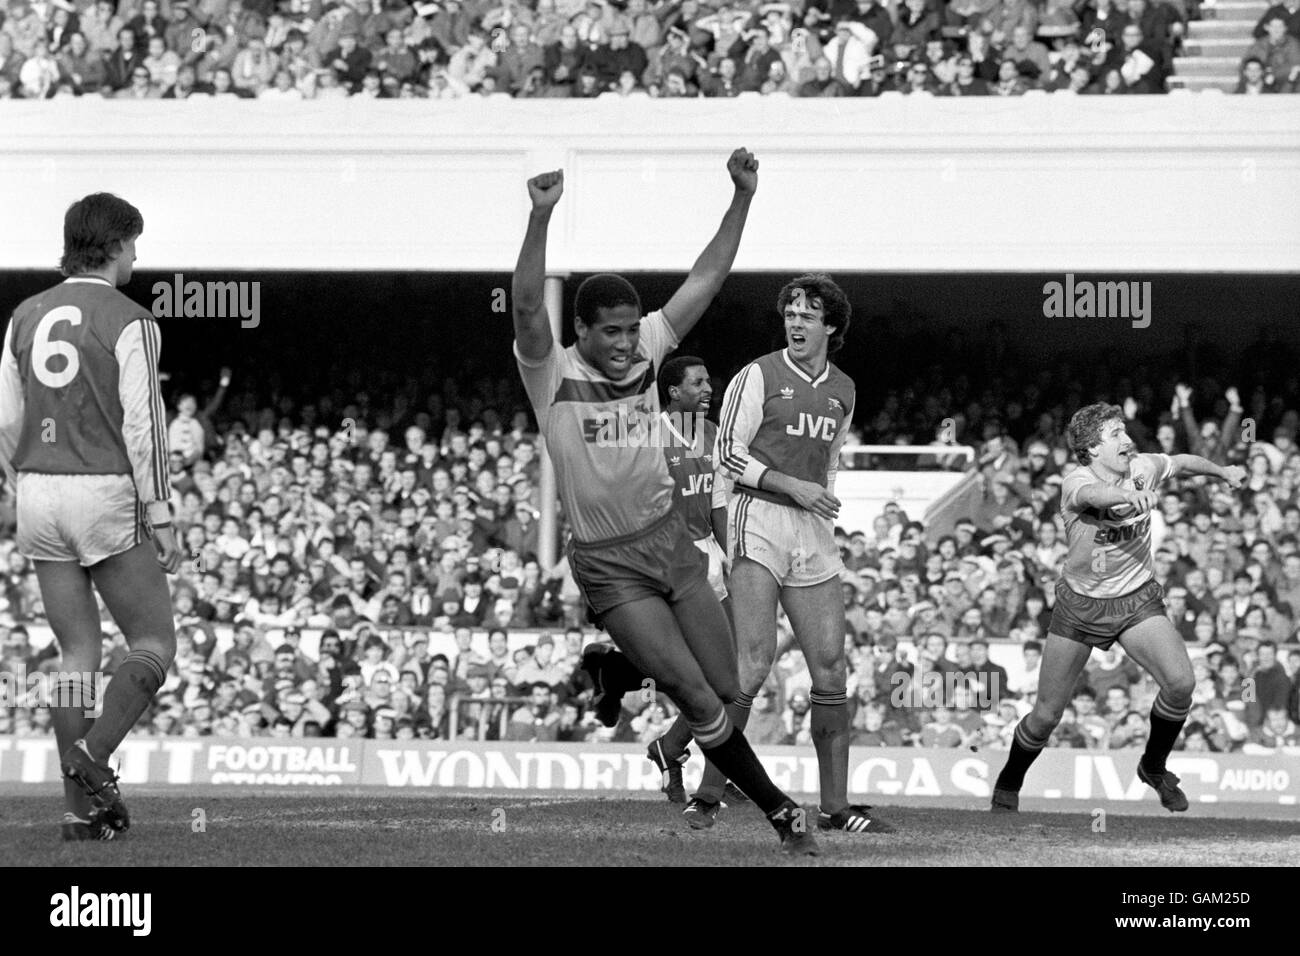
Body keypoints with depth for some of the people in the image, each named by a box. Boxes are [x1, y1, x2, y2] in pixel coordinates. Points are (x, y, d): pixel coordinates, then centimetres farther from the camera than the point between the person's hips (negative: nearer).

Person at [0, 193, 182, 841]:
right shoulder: (129, 324, -10)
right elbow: (143, 427, -14)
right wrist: (161, 519, -10)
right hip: (108, 497, -6)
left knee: (78, 658, 10)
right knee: (154, 645, 6)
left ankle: (81, 809, 5)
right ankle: (94, 753, -15)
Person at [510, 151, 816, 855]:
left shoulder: (646, 348, 1)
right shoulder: (553, 374, -13)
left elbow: (706, 278, 1)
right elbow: (527, 306, -30)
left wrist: (743, 198, -9)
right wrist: (541, 218, -44)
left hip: (669, 538, 5)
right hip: (609, 563, -5)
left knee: (726, 686, 8)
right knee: (699, 699, -9)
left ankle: (613, 669, 34)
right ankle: (779, 812, 5)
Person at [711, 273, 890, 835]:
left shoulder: (843, 390, 16)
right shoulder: (759, 377, -1)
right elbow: (728, 455, -4)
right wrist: (792, 488, -13)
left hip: (813, 533, 6)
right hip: (759, 520, -6)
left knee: (831, 670, 2)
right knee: (754, 662, -19)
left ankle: (835, 805, 8)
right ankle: (706, 793, -15)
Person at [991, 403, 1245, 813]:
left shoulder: (1141, 468, -7)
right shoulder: (1075, 483, -22)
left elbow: (1183, 461, 16)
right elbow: (1093, 494, -47)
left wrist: (1225, 472, 25)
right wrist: (1130, 495, -67)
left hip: (1138, 598, 3)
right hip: (1080, 604, -3)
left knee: (1180, 682, -19)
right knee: (1046, 716, -1)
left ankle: (1154, 767, 7)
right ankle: (1007, 788, 27)